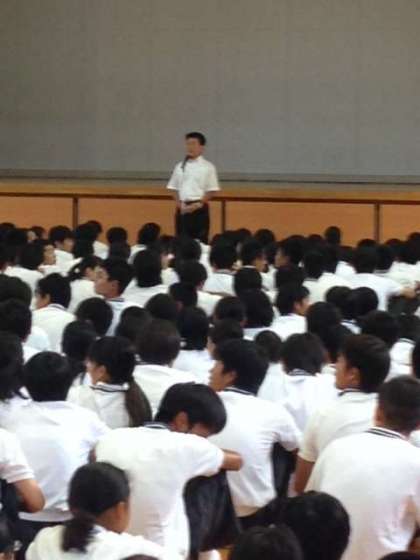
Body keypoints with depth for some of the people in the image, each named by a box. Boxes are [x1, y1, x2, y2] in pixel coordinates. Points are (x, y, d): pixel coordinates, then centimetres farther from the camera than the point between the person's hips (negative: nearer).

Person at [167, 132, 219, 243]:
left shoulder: (208, 167, -2)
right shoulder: (180, 166, 9)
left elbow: (211, 190, -4)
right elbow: (174, 188, 12)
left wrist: (198, 205, -13)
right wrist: (179, 204, -4)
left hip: (199, 208, -4)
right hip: (182, 209, 4)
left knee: (200, 241, -4)